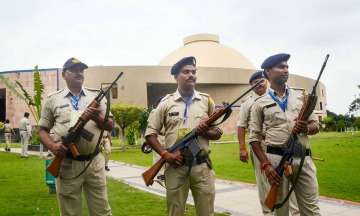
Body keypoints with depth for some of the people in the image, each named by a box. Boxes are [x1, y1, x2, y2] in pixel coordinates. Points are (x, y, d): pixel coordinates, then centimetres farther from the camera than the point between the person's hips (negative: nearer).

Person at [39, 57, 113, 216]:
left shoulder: (96, 96, 10)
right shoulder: (53, 99, 7)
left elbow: (110, 126, 7)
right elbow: (42, 130, 8)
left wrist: (97, 118, -13)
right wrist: (52, 146, -11)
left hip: (94, 162, 1)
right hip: (66, 164, -1)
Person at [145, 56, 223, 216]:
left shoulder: (206, 100, 7)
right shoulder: (166, 102, 2)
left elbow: (218, 133, 10)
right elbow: (150, 133, 2)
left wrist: (206, 131, -12)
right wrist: (164, 154, -11)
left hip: (202, 166, 1)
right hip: (175, 166, -1)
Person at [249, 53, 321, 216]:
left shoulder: (301, 95, 13)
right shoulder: (260, 103, 4)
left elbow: (315, 125, 14)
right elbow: (254, 138, 1)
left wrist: (305, 128, -10)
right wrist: (266, 165, -9)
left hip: (303, 158, 2)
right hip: (276, 158, -2)